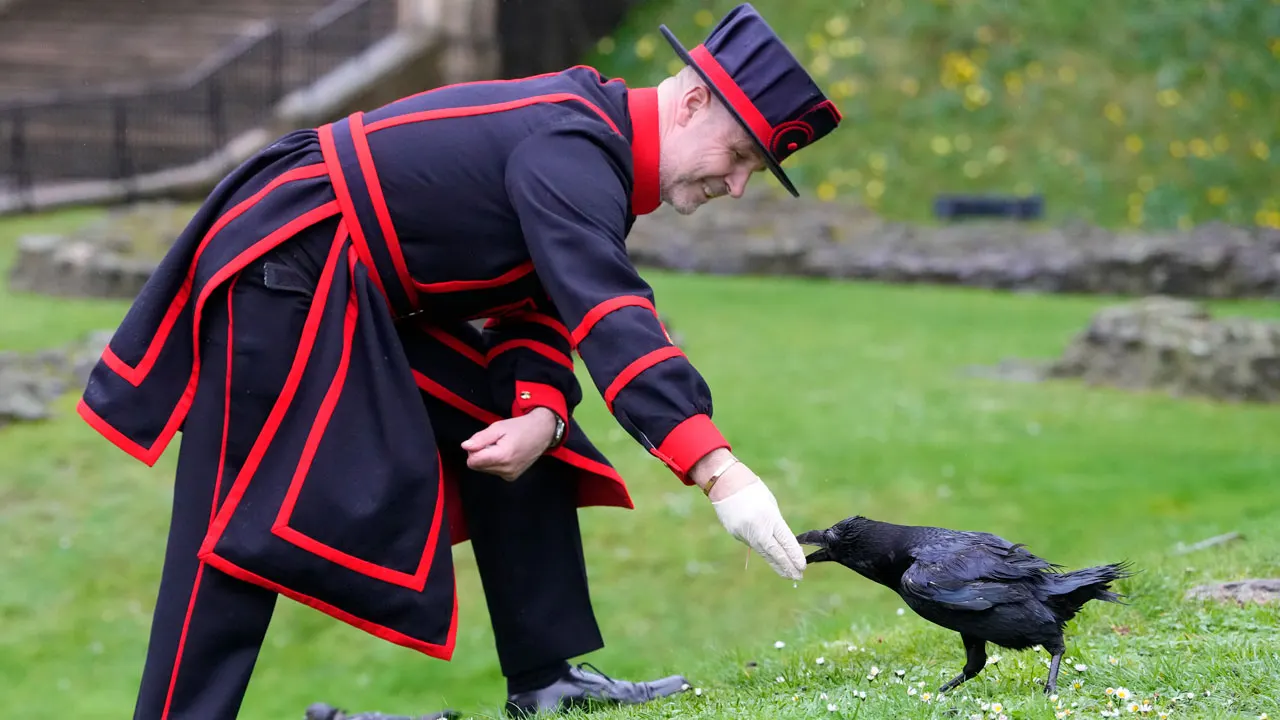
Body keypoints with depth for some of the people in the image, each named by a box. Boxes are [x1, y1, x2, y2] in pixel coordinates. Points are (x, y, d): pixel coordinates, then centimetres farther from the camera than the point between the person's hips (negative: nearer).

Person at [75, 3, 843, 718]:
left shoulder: (593, 141, 8)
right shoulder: (567, 149, -24)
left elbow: (541, 303, 10)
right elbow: (607, 314, -37)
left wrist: (541, 411, -11)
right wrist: (718, 470, -44)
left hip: (364, 295, 10)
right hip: (280, 277, -10)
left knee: (517, 442, 6)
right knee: (249, 525, -12)